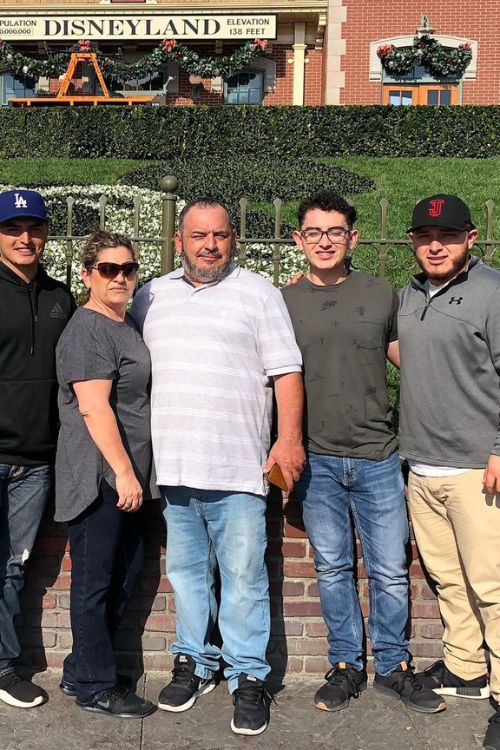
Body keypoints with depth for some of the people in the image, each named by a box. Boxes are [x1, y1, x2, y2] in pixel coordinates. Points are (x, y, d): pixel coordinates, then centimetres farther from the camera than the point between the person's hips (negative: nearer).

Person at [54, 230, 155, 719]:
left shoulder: (127, 325, 15)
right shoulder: (86, 330, -13)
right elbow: (94, 407, -20)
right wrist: (123, 471, -20)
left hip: (125, 475, 9)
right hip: (97, 477, -9)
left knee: (125, 574, 16)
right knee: (95, 582, 3)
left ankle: (80, 672, 31)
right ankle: (94, 688, 19)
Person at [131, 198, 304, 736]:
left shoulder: (257, 293, 2)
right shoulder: (152, 296, 13)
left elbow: (286, 371, -1)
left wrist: (289, 437, -11)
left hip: (237, 466, -4)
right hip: (173, 464, 4)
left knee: (244, 576, 1)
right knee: (186, 569, 14)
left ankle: (248, 677, 14)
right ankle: (194, 662, 30)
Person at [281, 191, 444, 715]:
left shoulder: (381, 295, 4)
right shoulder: (282, 303, 4)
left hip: (376, 456, 0)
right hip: (315, 460, 0)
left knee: (390, 571, 7)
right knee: (332, 568, 11)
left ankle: (393, 667, 26)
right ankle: (345, 665, 27)